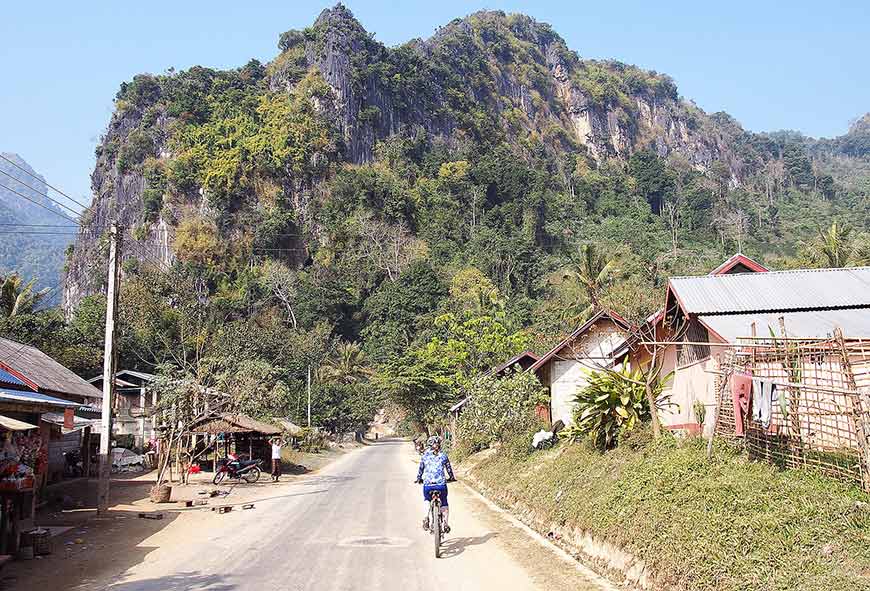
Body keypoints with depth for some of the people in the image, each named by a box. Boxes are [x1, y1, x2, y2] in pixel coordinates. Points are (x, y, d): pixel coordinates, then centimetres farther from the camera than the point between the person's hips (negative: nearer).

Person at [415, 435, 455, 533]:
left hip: (428, 483, 0)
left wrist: (419, 479, 29)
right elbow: (449, 468, 13)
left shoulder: (425, 456, 5)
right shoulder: (443, 456, 5)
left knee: (427, 500, 28)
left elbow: (420, 469, 12)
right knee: (444, 504, 18)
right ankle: (445, 523, 5)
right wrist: (451, 478, 31)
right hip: (441, 484, 0)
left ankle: (426, 518, 7)